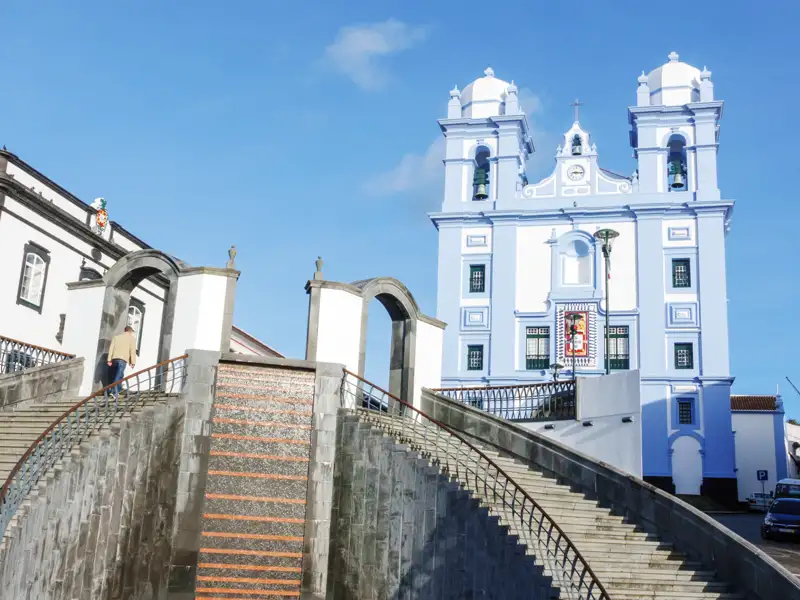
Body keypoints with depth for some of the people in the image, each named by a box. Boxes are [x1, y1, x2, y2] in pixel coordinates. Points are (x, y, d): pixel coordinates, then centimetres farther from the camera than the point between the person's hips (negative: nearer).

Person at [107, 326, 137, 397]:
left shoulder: (116, 337, 22)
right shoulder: (131, 338, 10)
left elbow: (111, 348, 14)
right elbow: (132, 350, 2)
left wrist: (109, 360, 11)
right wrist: (133, 362, 2)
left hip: (114, 358, 4)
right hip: (123, 359, -4)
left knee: (114, 375, 13)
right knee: (119, 375, -10)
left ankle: (113, 391, 11)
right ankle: (115, 392, -20)